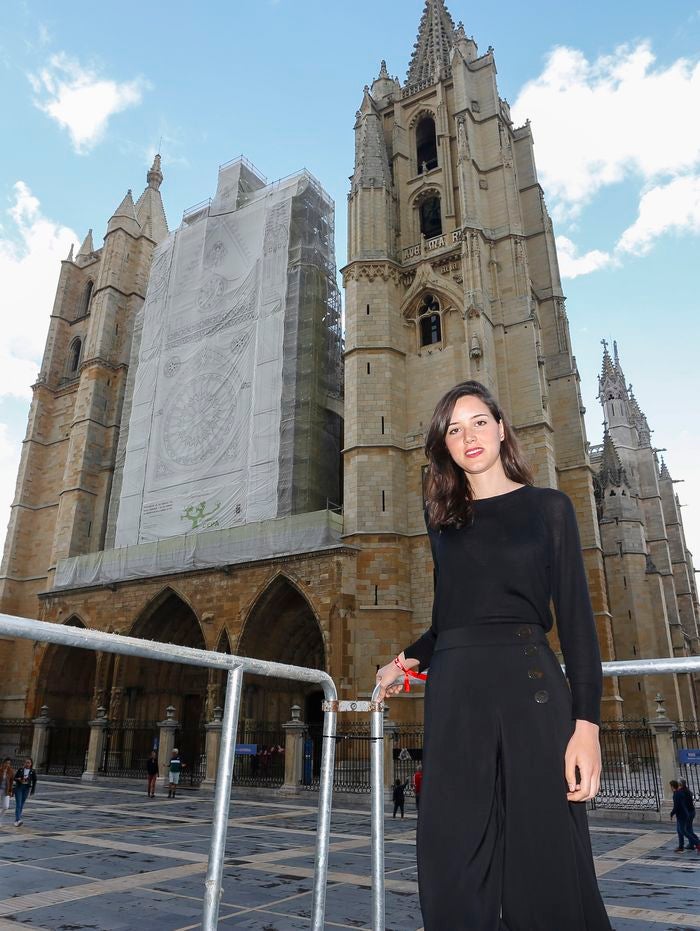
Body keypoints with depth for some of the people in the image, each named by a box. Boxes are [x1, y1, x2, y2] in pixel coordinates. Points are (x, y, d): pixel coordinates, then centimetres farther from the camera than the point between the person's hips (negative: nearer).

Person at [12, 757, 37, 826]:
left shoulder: (32, 772, -1)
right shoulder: (20, 769, 0)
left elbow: (34, 781, 5)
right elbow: (15, 778, 5)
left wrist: (32, 791, 2)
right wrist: (19, 779, -16)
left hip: (26, 788, 1)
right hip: (18, 787, -1)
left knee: (22, 804, 6)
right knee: (18, 804, -10)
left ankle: (16, 820, 18)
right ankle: (18, 820, -16)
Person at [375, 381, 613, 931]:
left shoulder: (548, 506, 5)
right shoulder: (443, 520, 14)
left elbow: (576, 621, -2)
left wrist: (587, 724, -10)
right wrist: (409, 661, 16)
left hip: (530, 688, -3)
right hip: (453, 694, 3)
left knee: (546, 866, -1)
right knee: (455, 872, 5)